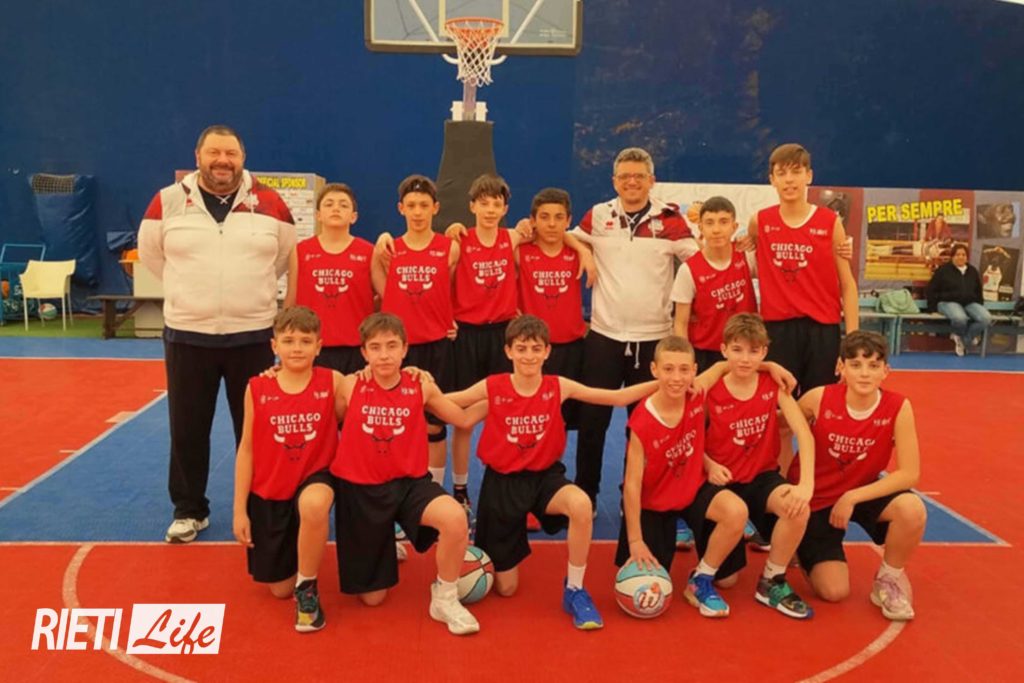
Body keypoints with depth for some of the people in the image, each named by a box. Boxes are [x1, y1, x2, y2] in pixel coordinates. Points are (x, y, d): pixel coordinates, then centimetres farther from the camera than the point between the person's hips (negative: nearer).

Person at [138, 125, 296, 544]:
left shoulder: (269, 204, -1)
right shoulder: (168, 202, 0)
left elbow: (287, 255, 12)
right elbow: (149, 252, 13)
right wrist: (187, 289, 12)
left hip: (252, 334, 0)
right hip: (187, 333, 1)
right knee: (188, 429, 9)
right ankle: (188, 510, 24)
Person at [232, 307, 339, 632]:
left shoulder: (332, 382, -9)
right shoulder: (257, 388, -7)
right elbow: (246, 449, -1)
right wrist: (239, 509, -1)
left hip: (314, 477, -2)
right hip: (269, 491, 2)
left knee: (314, 505, -41)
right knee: (280, 589, 7)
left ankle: (308, 587, -14)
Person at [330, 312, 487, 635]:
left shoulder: (422, 387, -4)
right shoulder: (350, 386, -8)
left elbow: (464, 419, 8)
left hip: (409, 483, 1)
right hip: (361, 489, 0)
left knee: (455, 518, -34)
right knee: (372, 598, 8)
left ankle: (445, 599, -7)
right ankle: (386, 547, 44)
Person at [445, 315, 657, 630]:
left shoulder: (558, 387, -8)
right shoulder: (492, 388, -12)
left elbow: (618, 397, -7)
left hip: (546, 476, 1)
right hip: (503, 480, -1)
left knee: (582, 505, -36)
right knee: (505, 588, 6)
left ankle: (574, 590, -12)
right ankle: (488, 557, 45)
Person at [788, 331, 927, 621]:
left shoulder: (898, 408, -18)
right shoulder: (819, 399, -20)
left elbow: (910, 474, -19)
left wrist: (852, 497, -23)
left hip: (863, 492, 1)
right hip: (814, 499, -1)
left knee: (912, 510, -32)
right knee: (834, 591, -10)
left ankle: (889, 578, -2)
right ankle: (805, 548, 25)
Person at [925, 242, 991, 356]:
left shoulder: (973, 271, 17)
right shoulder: (943, 270, 3)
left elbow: (979, 292, 26)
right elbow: (930, 291, 5)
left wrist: (980, 307, 13)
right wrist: (935, 306, -5)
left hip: (970, 303, 4)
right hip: (949, 302, -4)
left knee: (986, 319, -28)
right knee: (960, 318, -40)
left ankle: (963, 339, -6)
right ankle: (971, 336, -3)